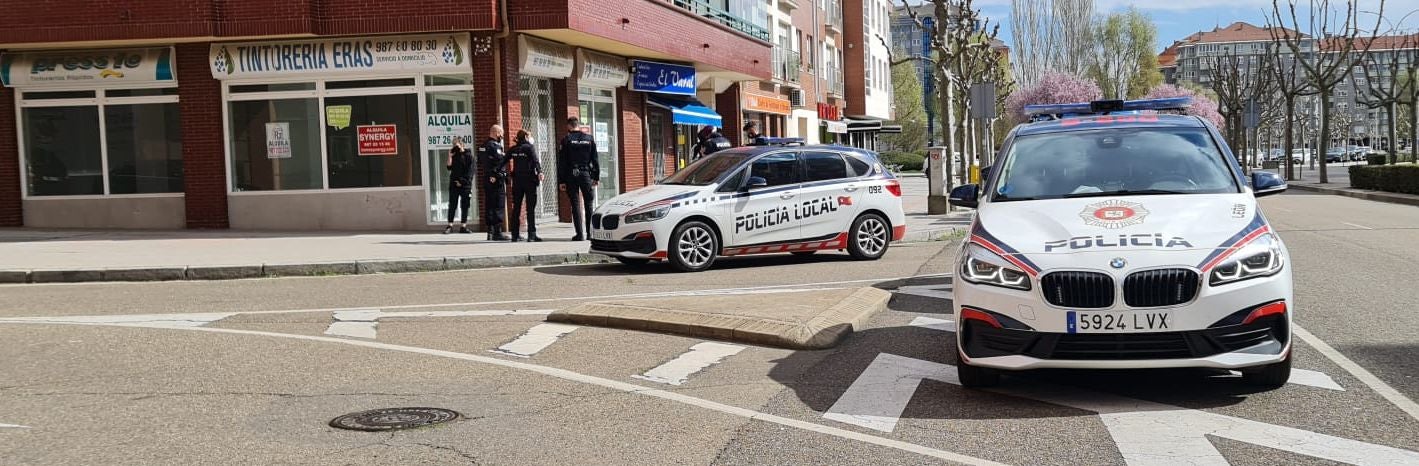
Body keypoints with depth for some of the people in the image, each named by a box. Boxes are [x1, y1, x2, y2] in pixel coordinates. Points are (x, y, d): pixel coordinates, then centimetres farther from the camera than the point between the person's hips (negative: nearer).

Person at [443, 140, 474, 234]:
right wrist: (450, 157, -4)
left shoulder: (468, 155, 0)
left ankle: (463, 227, 3)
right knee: (452, 205, -1)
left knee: (465, 206, 0)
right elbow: (449, 167, 4)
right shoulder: (454, 156, 13)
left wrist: (462, 181, -11)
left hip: (465, 184, -3)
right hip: (454, 184, 3)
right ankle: (450, 226, -2)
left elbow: (470, 171, -6)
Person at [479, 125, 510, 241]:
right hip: (497, 180, -9)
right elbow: (501, 162, -21)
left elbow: (479, 161, 20)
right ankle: (497, 232, -7)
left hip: (487, 179, 9)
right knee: (499, 206, -6)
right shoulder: (495, 146, -14)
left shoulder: (482, 146, 14)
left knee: (489, 206, 10)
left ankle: (490, 232, 13)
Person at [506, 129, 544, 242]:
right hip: (529, 180, -5)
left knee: (516, 208, 10)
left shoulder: (513, 149, 9)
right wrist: (539, 172, -31)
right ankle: (531, 235, -7)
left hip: (517, 181, 5)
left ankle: (515, 235, 12)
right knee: (531, 208, -3)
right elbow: (535, 160, -19)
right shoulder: (530, 147, -5)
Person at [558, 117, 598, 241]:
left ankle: (580, 234, -4)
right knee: (588, 204, 11)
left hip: (571, 176, -2)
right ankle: (590, 232, 11)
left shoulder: (566, 140, -3)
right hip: (586, 175, 2)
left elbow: (561, 163, -5)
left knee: (576, 205, 0)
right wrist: (596, 177, 11)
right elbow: (595, 160, 6)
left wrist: (561, 181, -3)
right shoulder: (589, 139, 5)